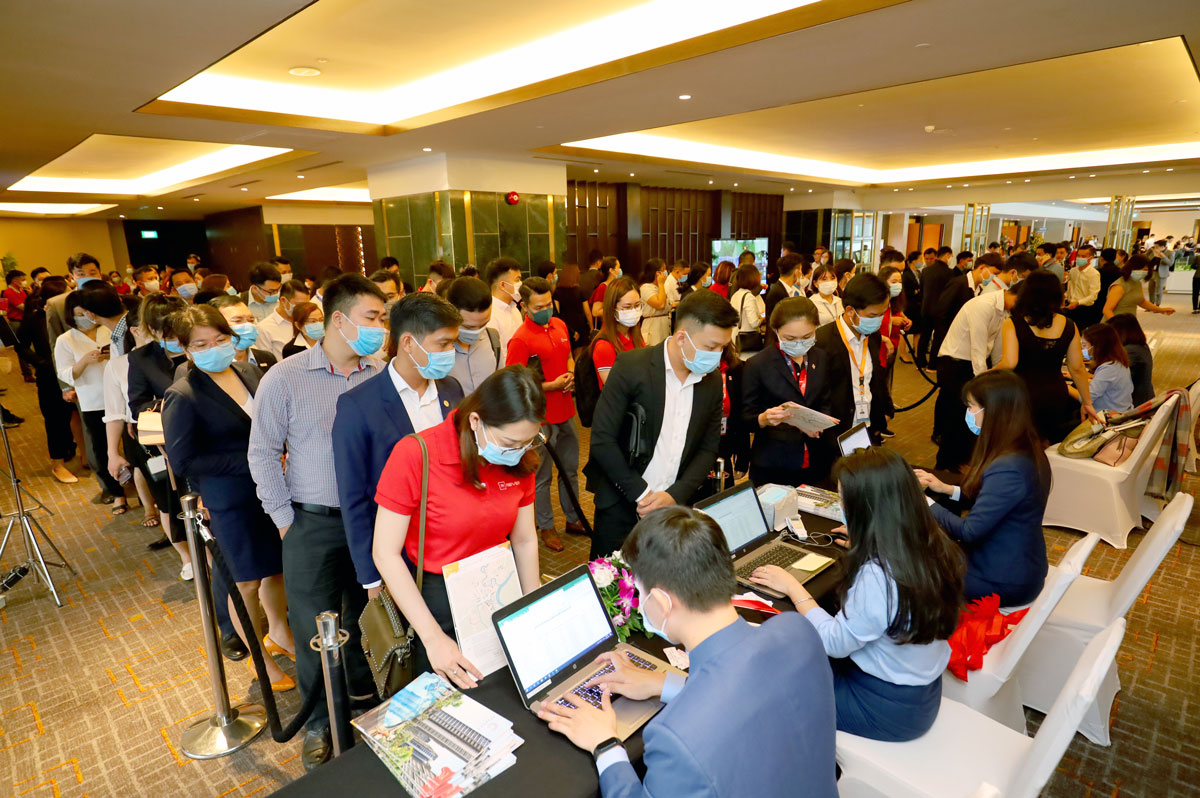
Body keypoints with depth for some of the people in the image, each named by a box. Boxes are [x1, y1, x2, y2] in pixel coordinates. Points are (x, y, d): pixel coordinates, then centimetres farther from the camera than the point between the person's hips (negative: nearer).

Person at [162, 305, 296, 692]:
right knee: (247, 581, 10)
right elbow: (182, 460, -15)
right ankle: (258, 655, 32)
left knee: (278, 567, 19)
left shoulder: (249, 371, 1)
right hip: (230, 502, -5)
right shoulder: (182, 397, -14)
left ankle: (278, 633, 45)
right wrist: (248, 462, -19)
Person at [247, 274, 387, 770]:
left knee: (367, 615, 18)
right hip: (314, 524, -2)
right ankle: (319, 722, 32)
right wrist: (284, 519, -3)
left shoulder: (381, 376, -4)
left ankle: (362, 686, 46)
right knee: (315, 629, 9)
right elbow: (263, 454, -2)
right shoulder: (286, 379, -8)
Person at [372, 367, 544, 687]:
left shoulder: (519, 460, -7)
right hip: (433, 598, -4)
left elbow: (524, 541, 2)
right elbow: (386, 553, -19)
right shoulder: (415, 456, -22)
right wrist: (433, 637, -21)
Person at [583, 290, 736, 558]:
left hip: (675, 504, 4)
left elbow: (709, 448, 5)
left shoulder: (712, 381, 1)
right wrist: (641, 494, -14)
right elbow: (602, 440, -14)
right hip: (622, 505, -3)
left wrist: (675, 495, -9)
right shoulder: (631, 366, -14)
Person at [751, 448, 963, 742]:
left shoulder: (877, 576, -35)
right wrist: (863, 547, 16)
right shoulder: (935, 547, -10)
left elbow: (835, 643, -22)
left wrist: (792, 587, -12)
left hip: (890, 709, -8)